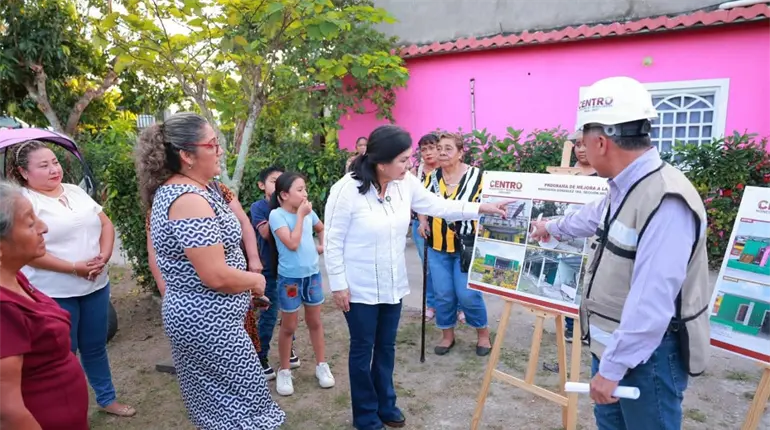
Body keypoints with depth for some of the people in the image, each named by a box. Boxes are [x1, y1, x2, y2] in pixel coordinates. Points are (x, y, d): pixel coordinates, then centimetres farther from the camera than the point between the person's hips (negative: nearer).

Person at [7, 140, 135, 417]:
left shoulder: (76, 191, 8)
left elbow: (106, 224, 9)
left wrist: (104, 256, -8)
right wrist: (74, 268, -20)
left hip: (96, 285, 6)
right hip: (54, 294, -5)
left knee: (95, 346, 19)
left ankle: (107, 398, 35)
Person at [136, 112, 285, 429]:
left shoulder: (168, 190, 7)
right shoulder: (191, 200, -25)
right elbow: (216, 276, -28)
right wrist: (256, 280, -10)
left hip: (191, 315, 10)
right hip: (210, 323, -10)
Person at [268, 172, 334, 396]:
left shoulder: (308, 212, 1)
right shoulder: (276, 215, -16)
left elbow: (321, 228, 21)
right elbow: (292, 243, -25)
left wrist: (322, 245, 4)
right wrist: (300, 215, -20)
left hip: (312, 274, 5)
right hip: (290, 278, -5)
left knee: (315, 322, 16)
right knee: (288, 327, 9)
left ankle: (321, 365, 30)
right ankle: (284, 371, 26)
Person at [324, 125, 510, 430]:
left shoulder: (406, 183, -5)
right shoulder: (347, 190, -21)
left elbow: (438, 206, 6)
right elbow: (333, 242, -15)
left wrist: (482, 208, -1)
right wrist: (338, 284, -13)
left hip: (393, 285, 5)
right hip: (359, 288, -5)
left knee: (386, 347, 19)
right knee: (363, 350, 10)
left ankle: (385, 405, 39)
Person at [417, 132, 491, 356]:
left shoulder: (475, 175, -9)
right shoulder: (432, 177, 4)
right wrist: (423, 222, 0)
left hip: (466, 246, -3)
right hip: (437, 246, 4)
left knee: (468, 294, -1)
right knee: (443, 294, 8)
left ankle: (483, 334, 23)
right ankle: (447, 335, 28)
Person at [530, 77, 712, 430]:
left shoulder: (665, 201, -29)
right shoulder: (626, 187, 4)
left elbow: (651, 302, -32)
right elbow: (595, 216, 27)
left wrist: (613, 366, -27)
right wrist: (553, 227, 44)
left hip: (647, 354, -9)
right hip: (615, 343, 10)